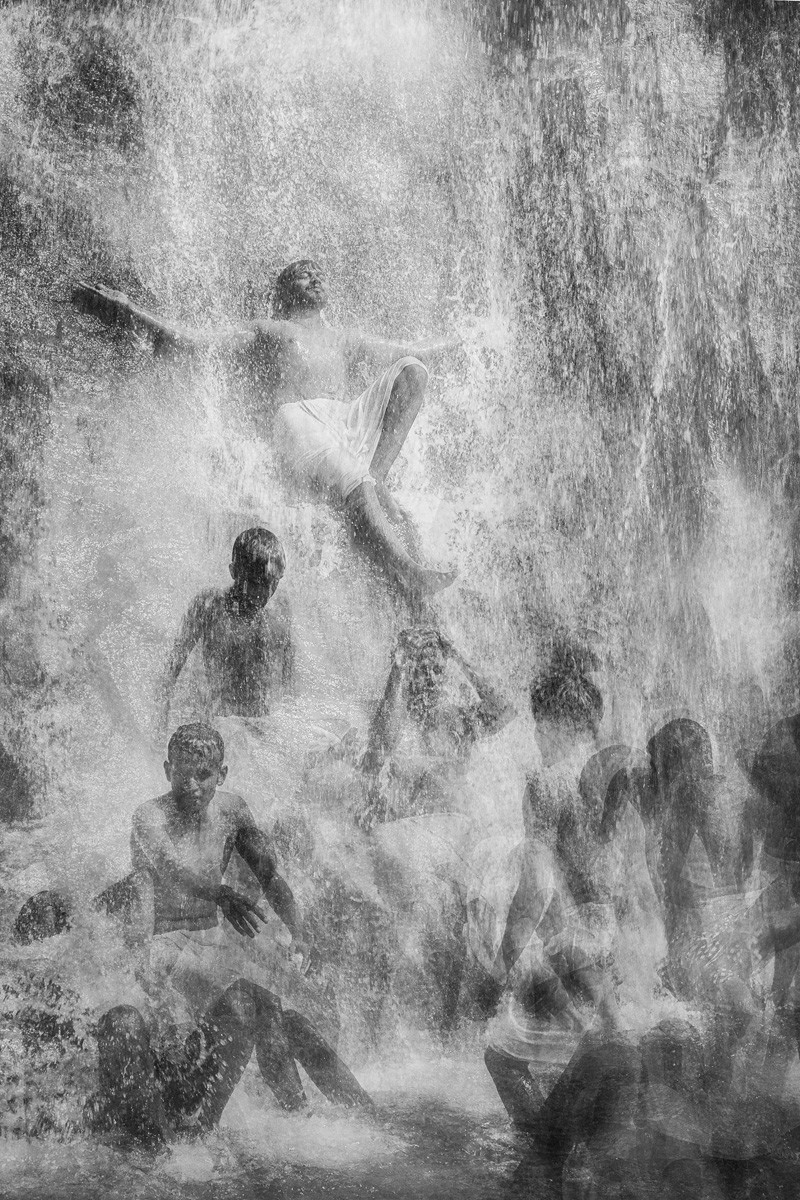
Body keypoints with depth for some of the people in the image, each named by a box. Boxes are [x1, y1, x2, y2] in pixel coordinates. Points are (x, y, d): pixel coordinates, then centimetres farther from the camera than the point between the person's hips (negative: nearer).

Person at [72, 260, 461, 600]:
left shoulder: (345, 340, 40)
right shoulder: (264, 331, 27)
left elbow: (411, 352, 46)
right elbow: (189, 343, 16)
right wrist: (128, 313, 7)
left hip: (352, 418, 5)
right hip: (298, 418, -5)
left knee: (411, 371, -19)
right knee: (355, 489, -35)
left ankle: (377, 476, -25)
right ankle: (408, 575, -48)